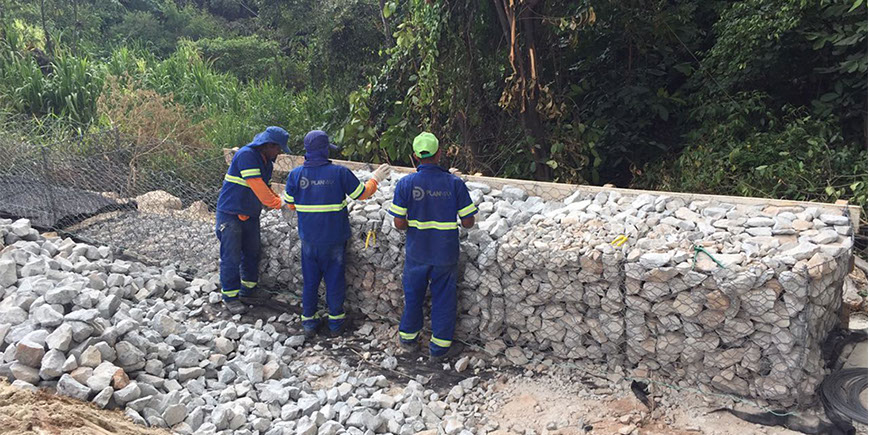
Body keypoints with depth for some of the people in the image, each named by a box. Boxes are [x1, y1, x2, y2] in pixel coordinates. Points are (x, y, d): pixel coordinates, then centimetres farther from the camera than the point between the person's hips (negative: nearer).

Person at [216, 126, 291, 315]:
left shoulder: (267, 161, 8)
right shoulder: (246, 155, -21)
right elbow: (256, 186, -26)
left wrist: (285, 202, 2)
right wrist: (277, 202, -23)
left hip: (250, 214, 9)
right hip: (231, 213, -9)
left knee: (252, 253, 14)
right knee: (231, 256, -3)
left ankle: (248, 290, 26)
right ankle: (230, 296, 7)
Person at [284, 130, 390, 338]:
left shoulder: (295, 174, -5)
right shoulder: (339, 172, -13)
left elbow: (291, 204, 7)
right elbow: (362, 194, -3)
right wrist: (376, 179, 14)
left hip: (308, 239, 2)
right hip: (334, 238, -2)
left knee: (310, 280, 14)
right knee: (334, 279, 10)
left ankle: (309, 322, 21)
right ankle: (336, 323, 21)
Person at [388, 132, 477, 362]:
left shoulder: (405, 184, -11)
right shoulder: (455, 183, -12)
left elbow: (399, 223, -11)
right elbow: (468, 222, -9)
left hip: (417, 252, 1)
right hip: (446, 253, -1)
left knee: (413, 294, 20)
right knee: (444, 298, 13)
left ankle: (408, 337, 37)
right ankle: (439, 347, 22)